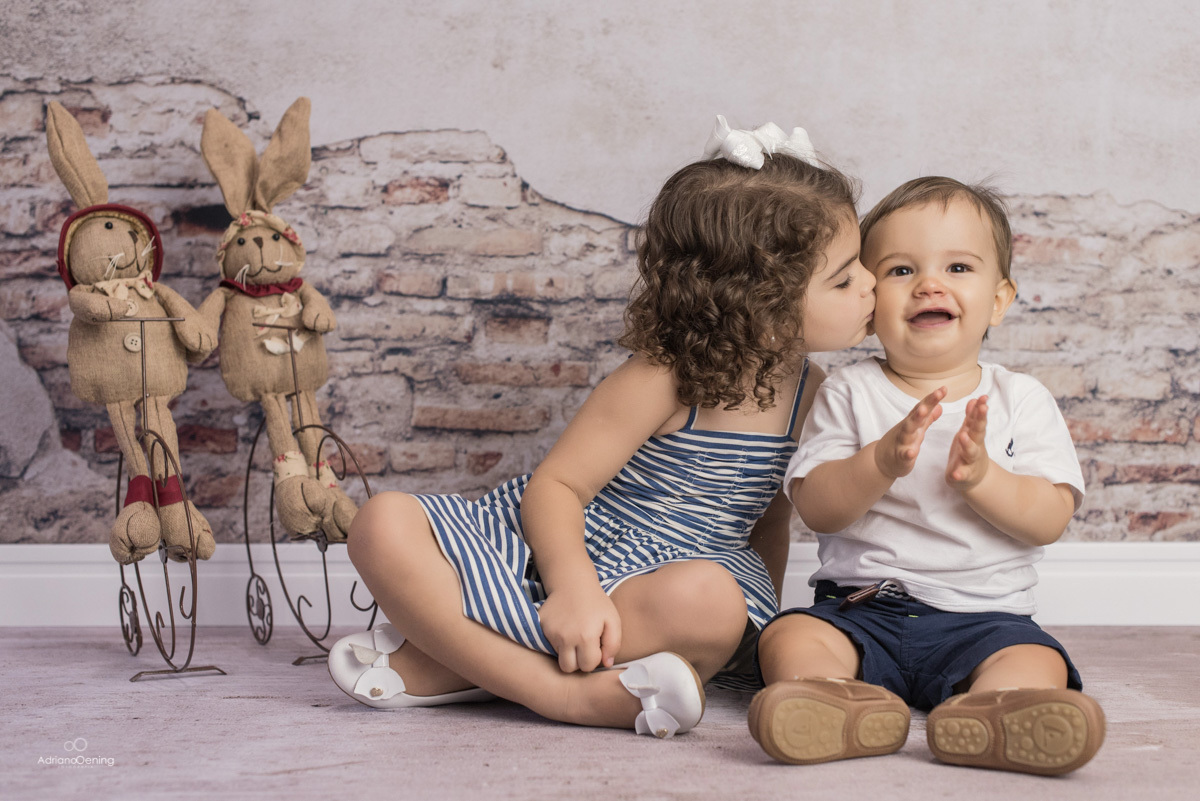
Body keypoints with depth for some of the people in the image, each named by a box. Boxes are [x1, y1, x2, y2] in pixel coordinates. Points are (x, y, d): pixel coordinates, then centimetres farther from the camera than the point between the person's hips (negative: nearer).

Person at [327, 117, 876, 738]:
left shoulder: (808, 393, 0)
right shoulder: (663, 380, -17)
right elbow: (555, 484, -17)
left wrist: (757, 621, 13)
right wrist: (574, 588, -34)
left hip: (648, 581, 3)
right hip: (555, 549, -2)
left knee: (709, 599, -37)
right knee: (385, 524, -26)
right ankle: (564, 692, -35)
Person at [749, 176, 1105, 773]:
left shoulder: (1021, 400, 6)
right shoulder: (849, 395, 5)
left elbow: (1051, 518, -3)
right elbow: (815, 509, -6)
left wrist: (981, 476, -22)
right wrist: (879, 464, -24)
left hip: (983, 616, 0)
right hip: (859, 609, 0)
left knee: (1037, 664, -28)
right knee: (788, 638, -26)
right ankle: (855, 707, -51)